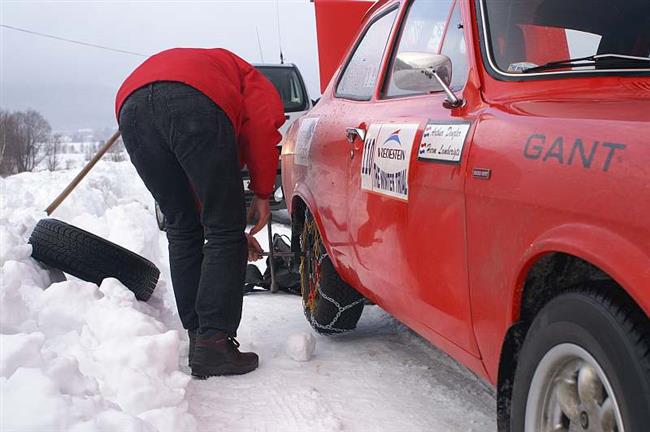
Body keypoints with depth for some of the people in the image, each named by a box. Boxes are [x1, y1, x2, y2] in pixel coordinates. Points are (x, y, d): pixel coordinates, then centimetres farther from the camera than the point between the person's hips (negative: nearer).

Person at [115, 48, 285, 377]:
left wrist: (235, 232, 44)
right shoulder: (254, 81, 34)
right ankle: (214, 344, 0)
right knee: (225, 232, 3)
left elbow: (199, 190, 43)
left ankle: (198, 338, 19)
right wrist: (262, 195, 14)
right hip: (194, 100, -6)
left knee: (182, 231, 18)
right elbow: (262, 126, 6)